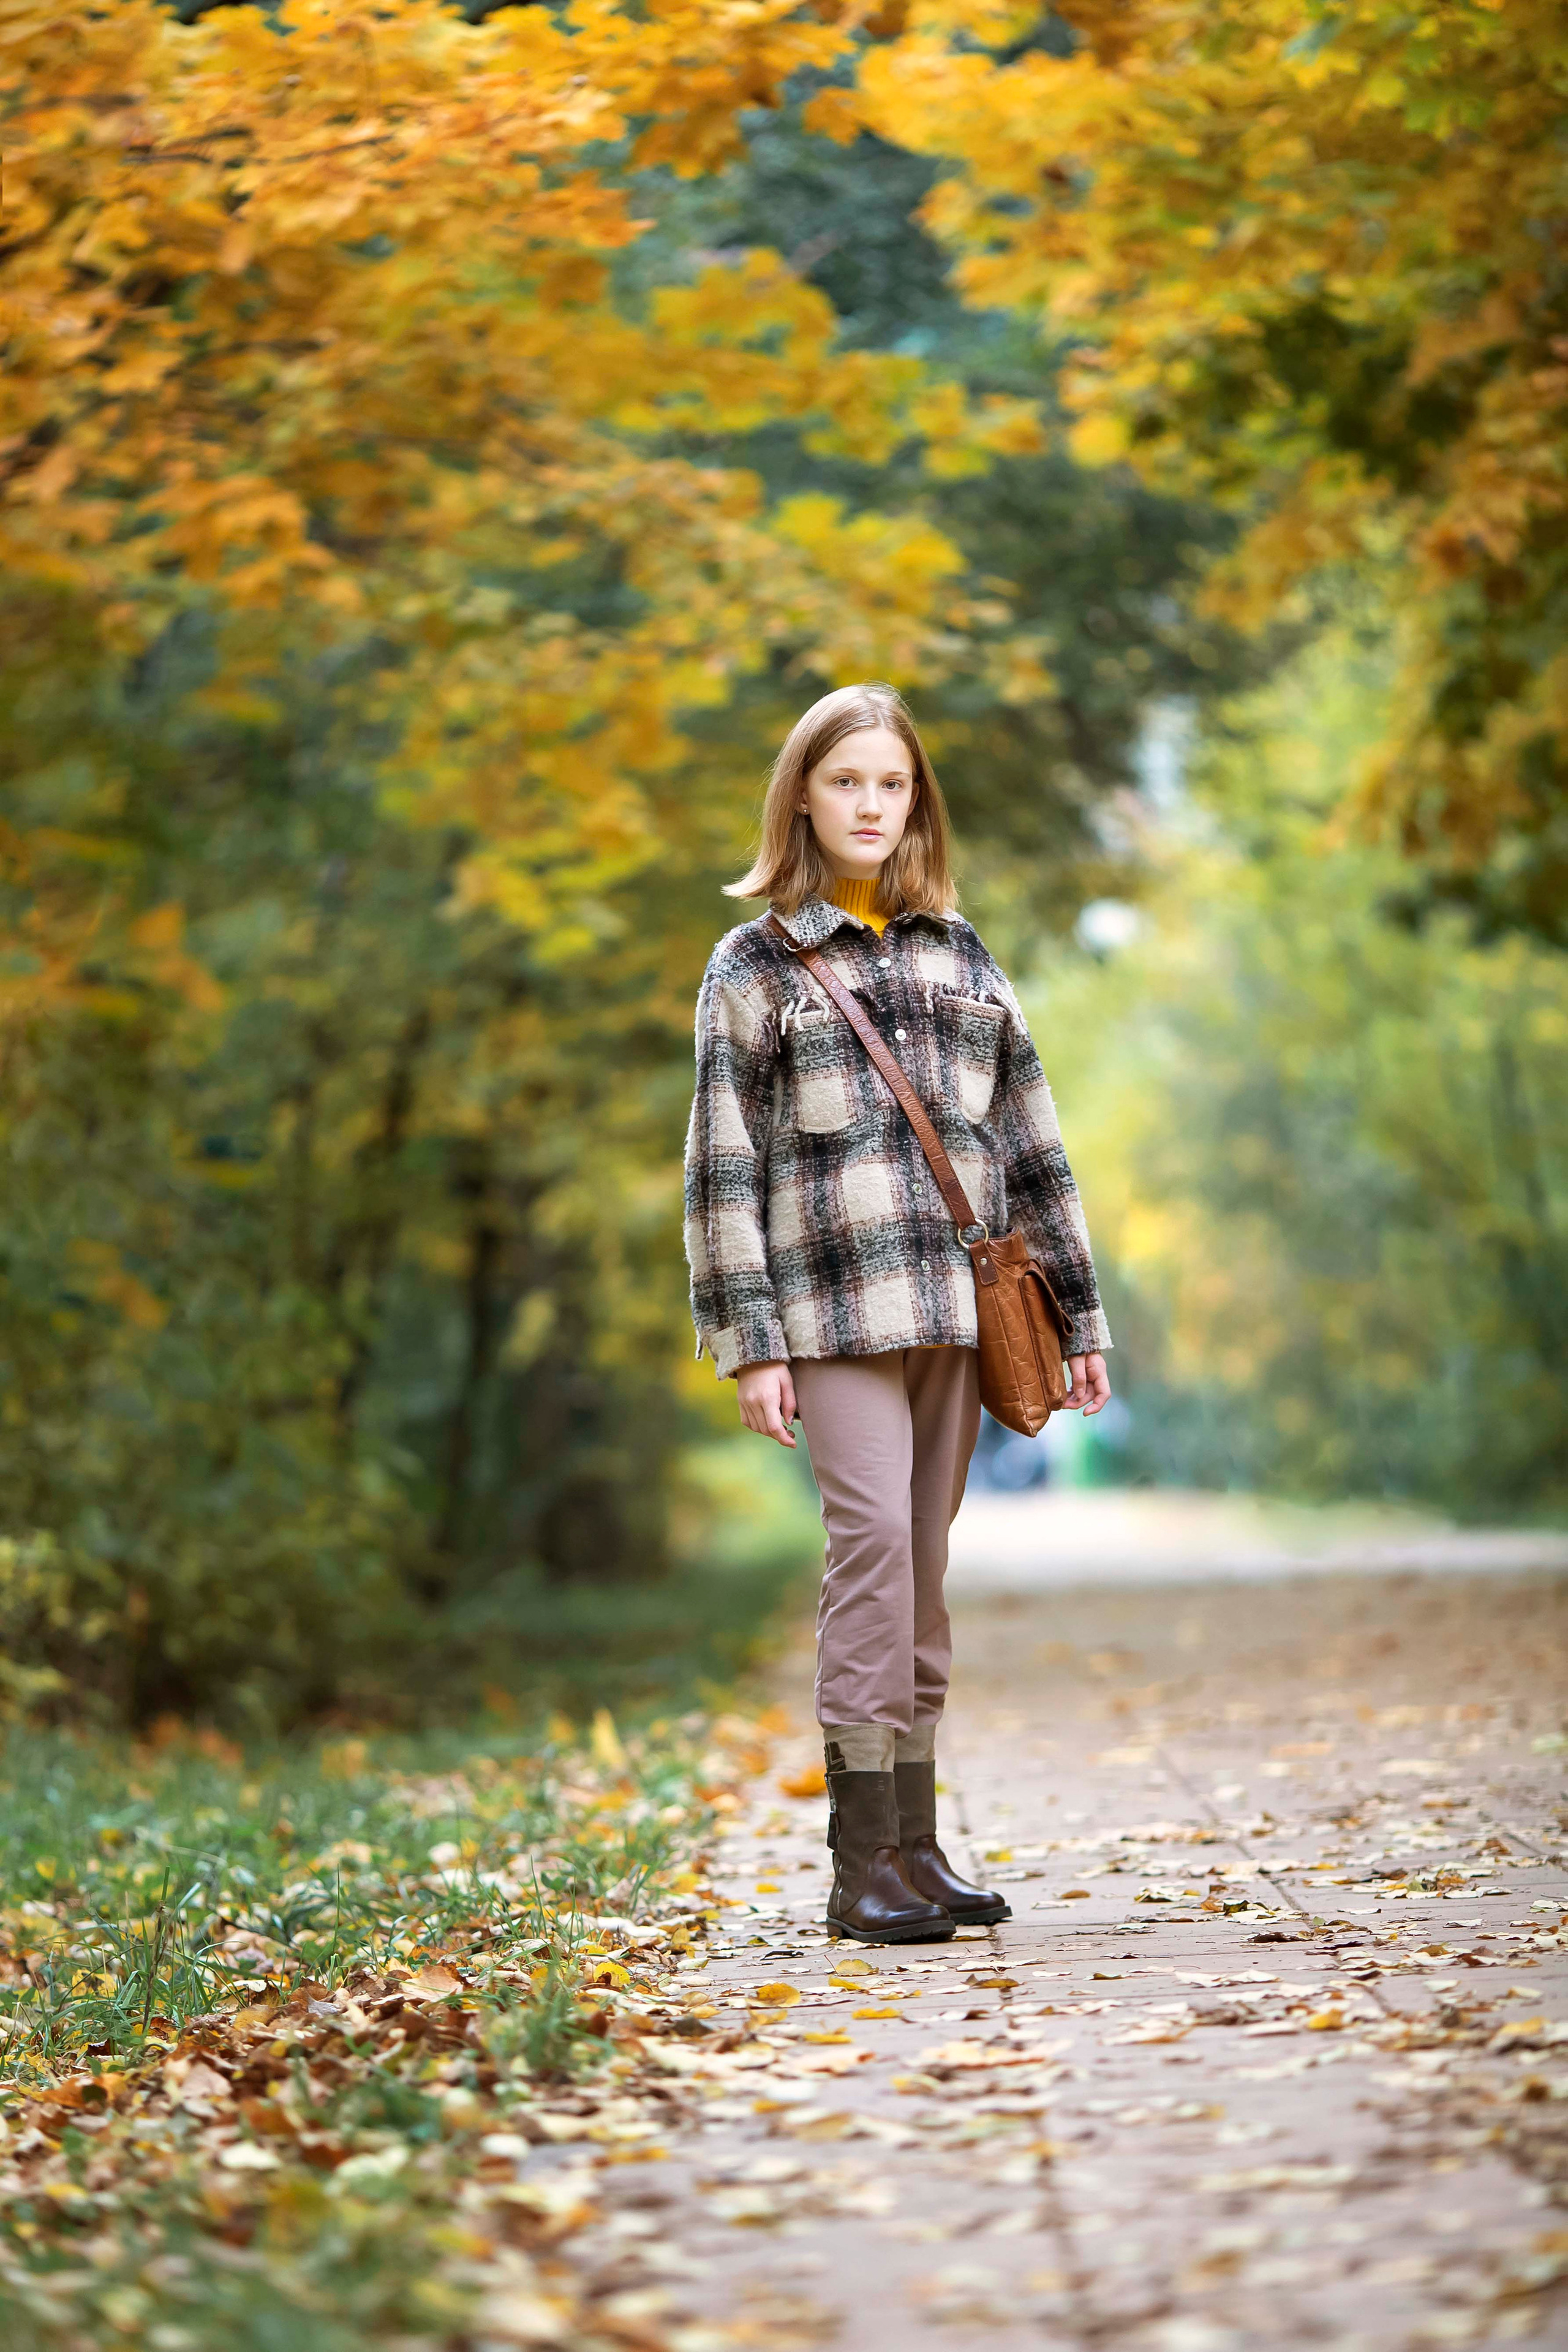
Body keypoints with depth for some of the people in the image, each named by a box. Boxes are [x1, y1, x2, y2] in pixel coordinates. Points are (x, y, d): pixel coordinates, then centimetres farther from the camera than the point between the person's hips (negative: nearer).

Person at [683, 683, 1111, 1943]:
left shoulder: (961, 954, 17)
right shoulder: (754, 965, 5)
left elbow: (1031, 1140, 17)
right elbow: (722, 1165, 0)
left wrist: (1080, 1315, 14)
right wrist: (748, 1341, -8)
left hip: (955, 1303, 4)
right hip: (834, 1304, -4)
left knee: (925, 1562, 6)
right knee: (874, 1528, -18)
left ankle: (916, 1844, 13)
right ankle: (863, 1861, -15)